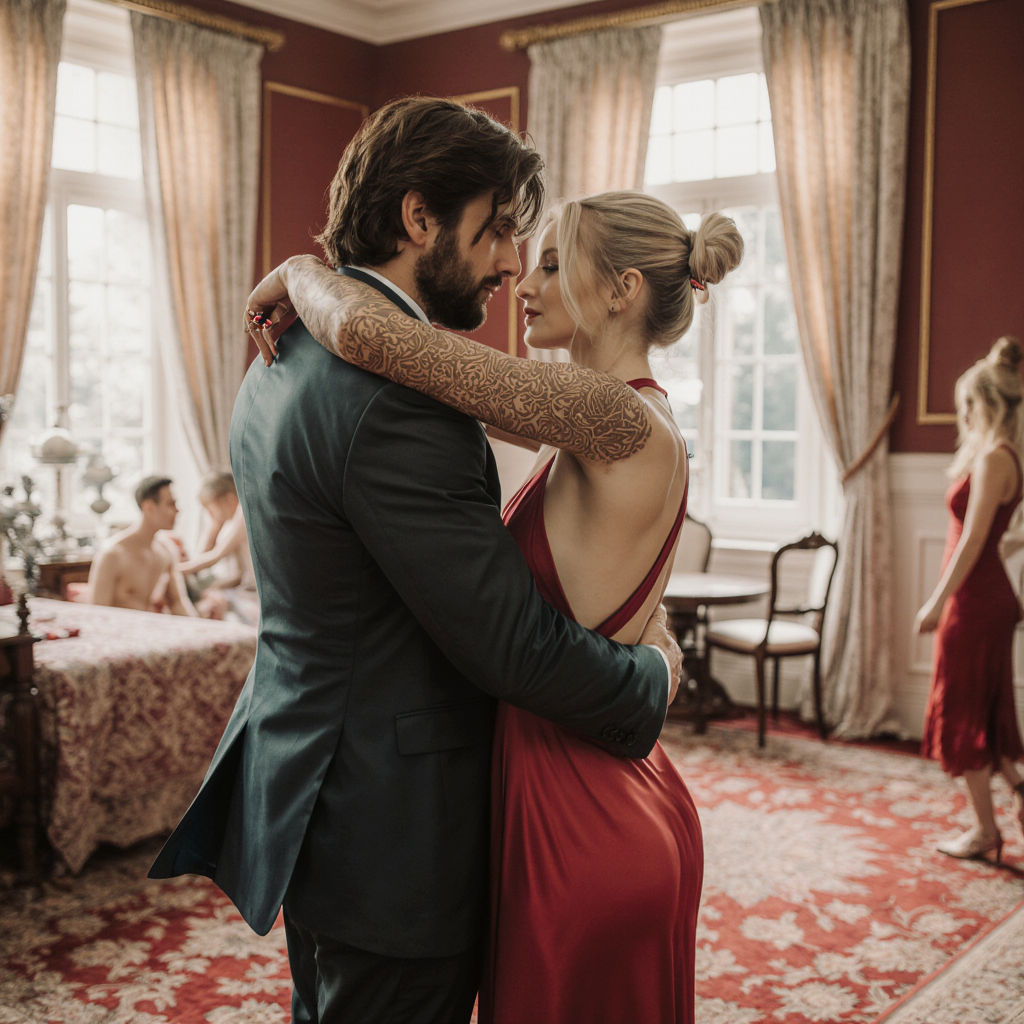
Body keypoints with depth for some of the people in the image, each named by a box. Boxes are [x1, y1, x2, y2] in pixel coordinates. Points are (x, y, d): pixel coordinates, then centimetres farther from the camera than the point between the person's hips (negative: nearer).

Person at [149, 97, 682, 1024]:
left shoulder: (287, 355, 7)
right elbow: (512, 644, -22)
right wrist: (654, 678, -6)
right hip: (391, 839, -10)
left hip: (307, 801, 10)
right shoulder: (395, 399, -26)